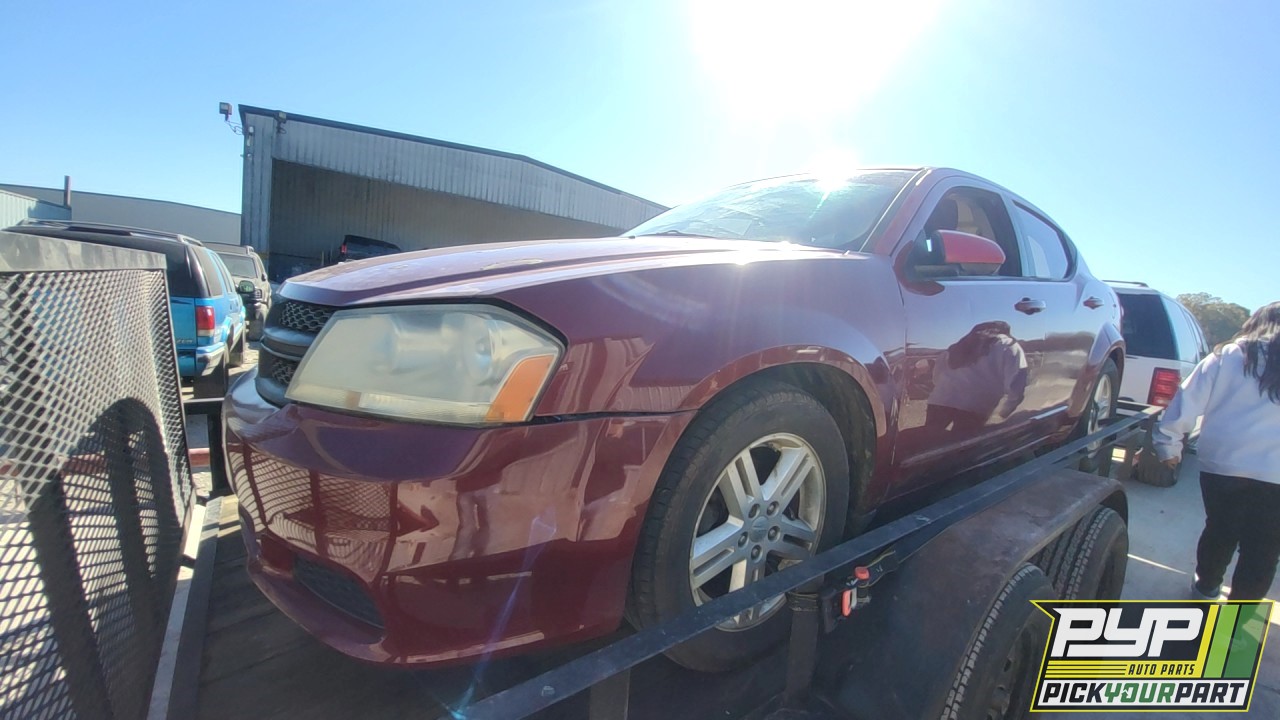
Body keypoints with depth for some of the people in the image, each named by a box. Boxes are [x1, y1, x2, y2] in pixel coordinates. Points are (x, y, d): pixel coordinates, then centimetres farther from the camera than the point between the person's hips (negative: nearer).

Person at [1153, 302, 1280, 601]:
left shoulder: (1226, 358, 0)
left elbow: (1187, 402, -5)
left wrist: (1168, 445, 0)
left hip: (1221, 465, 1)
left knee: (1219, 531, 21)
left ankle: (1206, 587, 38)